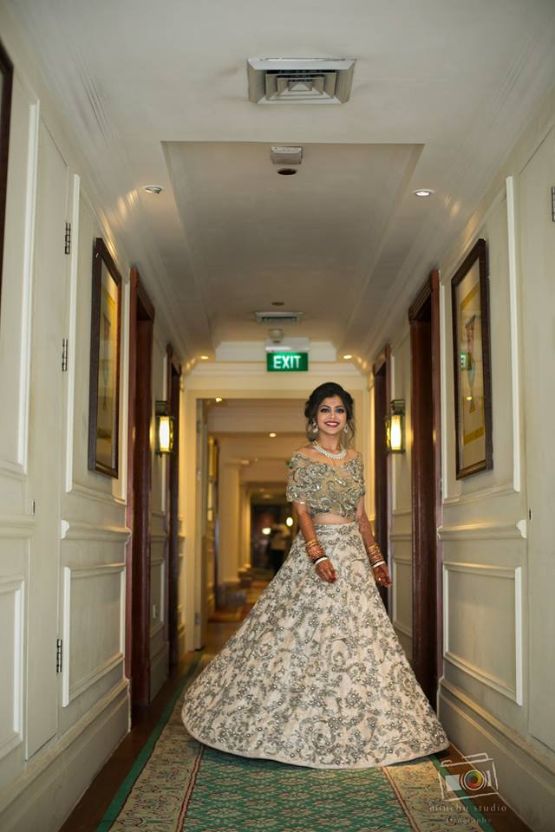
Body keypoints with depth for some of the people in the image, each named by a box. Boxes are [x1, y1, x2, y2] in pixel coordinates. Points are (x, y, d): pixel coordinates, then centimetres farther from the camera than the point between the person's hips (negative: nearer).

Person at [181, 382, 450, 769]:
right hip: (317, 549, -6)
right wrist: (318, 555, -22)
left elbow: (361, 514, 15)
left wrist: (376, 558, 10)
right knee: (310, 633, -5)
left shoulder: (355, 458, 12)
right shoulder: (303, 458, -3)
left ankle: (354, 728, 20)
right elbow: (302, 510, -11)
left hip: (353, 553, 6)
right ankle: (304, 726, 9)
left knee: (357, 633, 7)